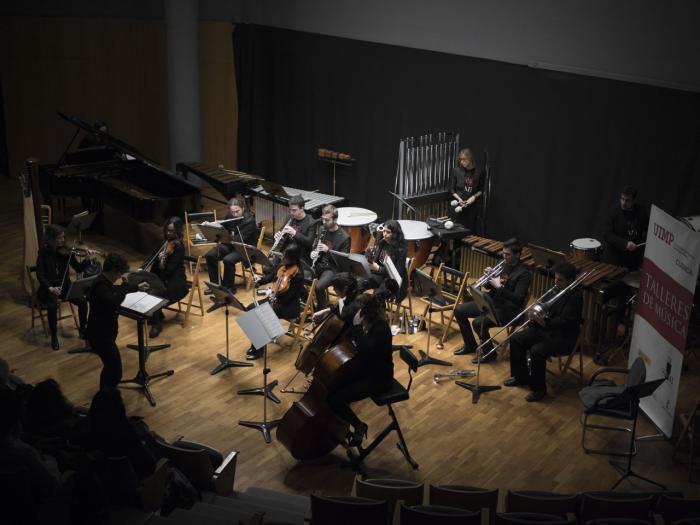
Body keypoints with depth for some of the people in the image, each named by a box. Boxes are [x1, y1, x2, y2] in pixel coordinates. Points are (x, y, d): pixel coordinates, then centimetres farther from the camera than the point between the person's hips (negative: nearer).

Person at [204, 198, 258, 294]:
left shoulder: (249, 220, -21)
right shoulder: (229, 217, 0)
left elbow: (240, 239, -29)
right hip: (230, 244, 7)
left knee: (228, 260, -33)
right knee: (209, 255, -10)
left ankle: (229, 287, -14)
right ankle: (214, 284, 1)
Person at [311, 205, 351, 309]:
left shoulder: (344, 238, -14)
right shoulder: (322, 229, 5)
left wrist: (328, 250, -24)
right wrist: (313, 252, -4)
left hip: (332, 268, -6)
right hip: (318, 264, 6)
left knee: (318, 287, -30)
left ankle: (321, 310, -5)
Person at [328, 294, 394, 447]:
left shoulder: (381, 328, -26)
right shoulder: (367, 323, -2)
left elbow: (366, 349, -40)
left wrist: (357, 326, -35)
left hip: (378, 378, -9)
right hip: (364, 369, 9)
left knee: (335, 400, -19)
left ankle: (359, 426, 4)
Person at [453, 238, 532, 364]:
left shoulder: (524, 273, -16)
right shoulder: (502, 264, 7)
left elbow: (517, 298, -24)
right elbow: (489, 286, 15)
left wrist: (499, 286, -26)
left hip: (506, 310, -9)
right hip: (491, 301, 9)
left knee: (478, 323, -29)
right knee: (459, 311, 2)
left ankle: (489, 353, -6)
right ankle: (470, 345, 17)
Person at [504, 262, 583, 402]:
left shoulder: (575, 296, -19)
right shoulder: (554, 289, 4)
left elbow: (563, 321, -27)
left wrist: (543, 322, -40)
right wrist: (533, 314, -13)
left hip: (563, 337, -8)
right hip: (544, 329, 9)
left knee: (536, 351, -30)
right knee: (516, 340, -2)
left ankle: (539, 388, -11)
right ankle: (520, 377, 13)